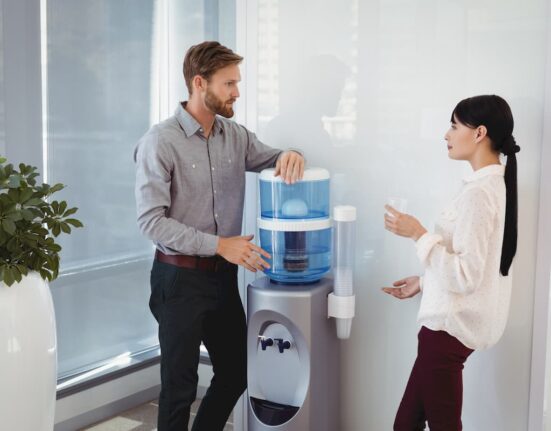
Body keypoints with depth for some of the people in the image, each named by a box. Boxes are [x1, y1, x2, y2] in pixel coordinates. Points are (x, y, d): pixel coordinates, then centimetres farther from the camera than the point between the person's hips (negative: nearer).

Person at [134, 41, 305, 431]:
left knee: (236, 373, 16)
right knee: (180, 385, 6)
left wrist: (291, 156, -10)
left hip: (224, 275, 6)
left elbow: (276, 162, 15)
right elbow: (151, 221, -18)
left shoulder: (235, 135, 4)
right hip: (180, 278, -6)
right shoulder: (160, 142, -14)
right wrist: (218, 244, -23)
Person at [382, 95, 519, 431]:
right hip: (454, 321, 10)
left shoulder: (479, 192, -21)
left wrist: (419, 234, -19)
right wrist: (423, 283, 22)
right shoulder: (495, 183, 10)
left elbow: (466, 275, -24)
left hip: (450, 325, -10)